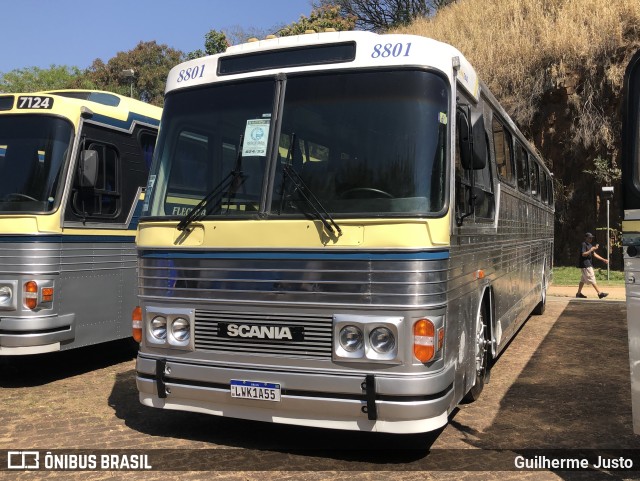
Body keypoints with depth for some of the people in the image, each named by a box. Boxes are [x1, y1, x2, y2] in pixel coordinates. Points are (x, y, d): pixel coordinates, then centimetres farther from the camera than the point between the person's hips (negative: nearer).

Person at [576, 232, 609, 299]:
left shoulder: (590, 245, 18)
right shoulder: (584, 244, -11)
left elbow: (594, 254, 19)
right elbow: (583, 254, -20)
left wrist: (603, 260, 13)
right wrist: (591, 250, -25)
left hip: (589, 264, 10)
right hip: (585, 264, -10)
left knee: (583, 279, 13)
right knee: (592, 279, -10)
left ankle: (579, 293, 18)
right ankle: (599, 293, -12)